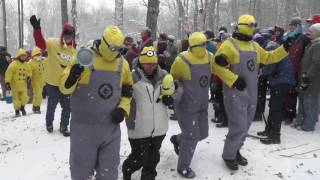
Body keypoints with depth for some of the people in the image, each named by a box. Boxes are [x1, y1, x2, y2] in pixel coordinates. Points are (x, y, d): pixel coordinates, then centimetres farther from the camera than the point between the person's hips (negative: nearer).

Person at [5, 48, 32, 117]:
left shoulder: (26, 64, 5)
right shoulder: (13, 64, -11)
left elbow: (29, 72, 16)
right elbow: (9, 73, -12)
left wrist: (28, 76, -6)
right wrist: (7, 82, -16)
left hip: (23, 85, 4)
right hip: (15, 85, -3)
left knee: (24, 98, 2)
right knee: (16, 99, 5)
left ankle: (22, 107, 30)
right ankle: (17, 110, 25)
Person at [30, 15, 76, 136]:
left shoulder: (74, 50, -2)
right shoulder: (53, 43, -11)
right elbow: (40, 43, -27)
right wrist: (37, 29, -42)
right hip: (52, 82, -2)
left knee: (67, 106, 8)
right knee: (52, 104, 13)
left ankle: (64, 127, 26)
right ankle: (49, 123, 38)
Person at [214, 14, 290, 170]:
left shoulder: (254, 46, 12)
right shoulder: (229, 45, -11)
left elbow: (268, 58, 23)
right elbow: (219, 67, -15)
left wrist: (284, 49, 13)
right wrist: (233, 79, -22)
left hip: (251, 92, 8)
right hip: (235, 93, -7)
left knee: (245, 126, 16)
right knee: (239, 127, -6)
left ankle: (235, 150, 35)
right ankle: (228, 155, 14)